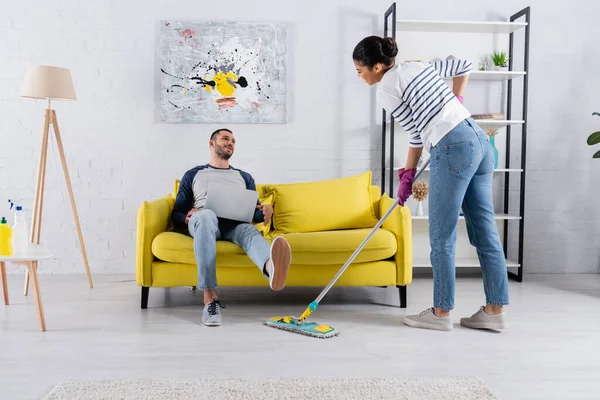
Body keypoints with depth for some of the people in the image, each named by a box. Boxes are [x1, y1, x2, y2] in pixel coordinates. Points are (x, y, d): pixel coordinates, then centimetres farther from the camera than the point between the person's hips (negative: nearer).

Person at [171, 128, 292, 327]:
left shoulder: (244, 177, 30)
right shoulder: (193, 175, 25)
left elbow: (254, 213, 22)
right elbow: (176, 214, 17)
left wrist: (266, 210, -4)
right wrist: (186, 218, -8)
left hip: (234, 223, 1)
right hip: (203, 221, -1)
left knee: (249, 230, -37)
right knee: (206, 215, -40)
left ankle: (271, 267, -77)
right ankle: (210, 298, -48)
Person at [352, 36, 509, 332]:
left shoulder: (386, 89, -4)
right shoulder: (418, 65, 19)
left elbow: (416, 133, 0)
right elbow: (464, 66, 27)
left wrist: (407, 173, 11)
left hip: (453, 149, -9)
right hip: (479, 140, 9)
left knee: (442, 237, 2)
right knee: (484, 230, 9)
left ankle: (441, 312, 11)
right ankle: (495, 310, 16)